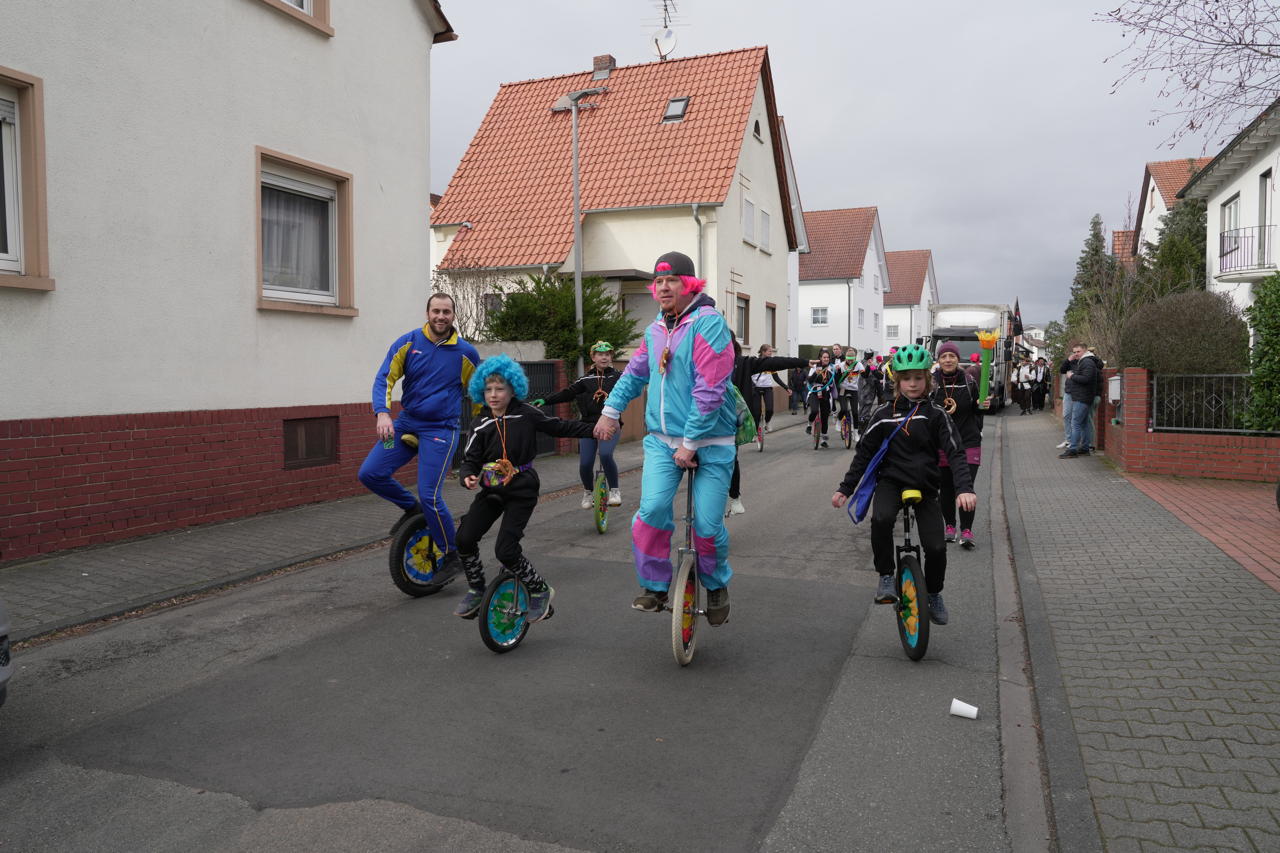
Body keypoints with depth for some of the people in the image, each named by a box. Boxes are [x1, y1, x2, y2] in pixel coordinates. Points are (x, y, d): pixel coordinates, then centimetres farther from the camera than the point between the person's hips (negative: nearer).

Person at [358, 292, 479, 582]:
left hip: (441, 429, -3)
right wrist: (383, 413, -25)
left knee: (429, 495, -12)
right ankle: (411, 508, 19)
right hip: (407, 422, 4)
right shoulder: (407, 343, -1)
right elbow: (384, 379, -6)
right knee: (370, 474, -9)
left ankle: (452, 557, 7)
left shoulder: (466, 353, -2)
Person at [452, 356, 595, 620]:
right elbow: (470, 460, 1)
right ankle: (476, 590, 15)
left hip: (522, 492, -4)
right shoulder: (482, 427, 1)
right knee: (464, 538, -9)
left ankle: (540, 591, 9)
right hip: (492, 491, 4)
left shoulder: (526, 415, -6)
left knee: (505, 550, -14)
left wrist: (595, 429, 2)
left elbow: (559, 427, 4)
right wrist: (468, 477, -22)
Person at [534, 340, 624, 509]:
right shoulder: (585, 379, 6)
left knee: (605, 454, -28)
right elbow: (567, 393, 2)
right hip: (589, 425, 2)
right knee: (585, 464, -7)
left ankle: (614, 490, -5)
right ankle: (588, 491, 26)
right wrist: (545, 401, -7)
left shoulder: (618, 377, 5)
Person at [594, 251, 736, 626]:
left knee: (707, 526, -2)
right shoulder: (655, 330, 9)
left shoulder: (708, 324, -13)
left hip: (708, 441, -4)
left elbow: (710, 390, -19)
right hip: (662, 439, 5)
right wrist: (611, 409, 19)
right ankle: (654, 587, 7)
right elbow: (635, 373, 26)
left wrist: (690, 442, -19)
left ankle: (716, 586, 28)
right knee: (652, 510, -13)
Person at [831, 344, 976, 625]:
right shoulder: (885, 413, 1)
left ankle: (934, 594, 21)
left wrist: (965, 488, -26)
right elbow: (865, 452, 7)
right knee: (881, 519, -33)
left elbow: (955, 452, -10)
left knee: (936, 547, -11)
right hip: (891, 481, 0)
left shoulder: (935, 414, -3)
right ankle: (886, 576, -10)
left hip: (924, 486, 0)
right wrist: (845, 488, 4)